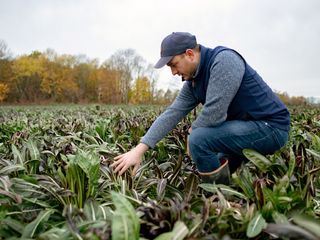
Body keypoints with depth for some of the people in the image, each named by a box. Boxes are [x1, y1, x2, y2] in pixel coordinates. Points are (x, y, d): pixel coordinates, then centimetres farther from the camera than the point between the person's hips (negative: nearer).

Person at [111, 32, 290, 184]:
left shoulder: (224, 60, -22)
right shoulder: (193, 82, 6)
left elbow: (213, 114, -29)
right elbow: (172, 114, 1)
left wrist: (193, 131, -7)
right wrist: (139, 150, -5)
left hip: (271, 126, -9)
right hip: (245, 126, 9)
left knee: (199, 139, -25)